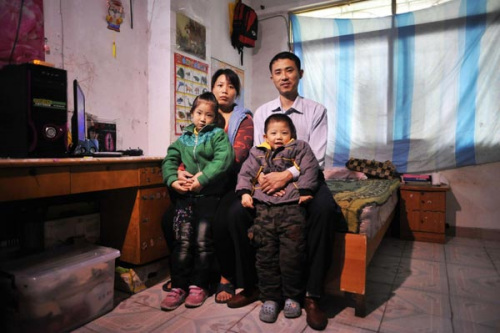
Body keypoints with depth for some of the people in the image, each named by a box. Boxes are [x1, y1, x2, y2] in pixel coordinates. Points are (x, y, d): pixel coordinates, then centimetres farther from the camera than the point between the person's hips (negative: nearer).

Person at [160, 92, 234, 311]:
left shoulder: (218, 135, 1)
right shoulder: (184, 138, 14)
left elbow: (224, 159, -15)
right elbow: (169, 160, 9)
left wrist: (203, 179, -24)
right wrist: (172, 180, -10)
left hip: (209, 196, -3)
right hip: (185, 195, 3)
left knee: (203, 242, 2)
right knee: (182, 241, 2)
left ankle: (198, 286, 17)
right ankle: (178, 286, 13)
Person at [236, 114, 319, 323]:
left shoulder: (300, 148, 16)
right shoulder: (257, 153, 22)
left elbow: (310, 168, 3)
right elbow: (245, 173, 15)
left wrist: (305, 190, -9)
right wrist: (244, 192, -1)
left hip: (292, 206, -2)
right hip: (264, 208, 3)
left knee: (292, 253, -4)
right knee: (266, 254, 1)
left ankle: (292, 297, 14)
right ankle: (270, 298, 13)